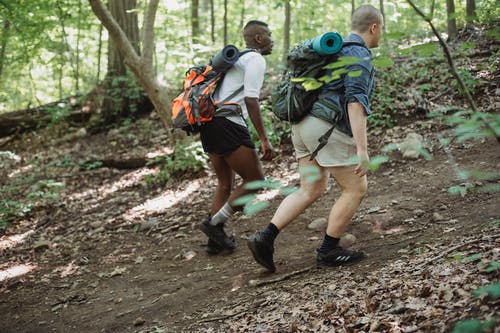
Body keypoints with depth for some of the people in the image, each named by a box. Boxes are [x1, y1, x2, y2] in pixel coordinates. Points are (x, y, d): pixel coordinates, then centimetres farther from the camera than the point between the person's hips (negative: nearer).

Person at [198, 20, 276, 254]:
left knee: (225, 184, 19)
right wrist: (264, 139, -16)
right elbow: (251, 101, -15)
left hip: (210, 124, 10)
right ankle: (214, 223, -3)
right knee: (255, 180, 0)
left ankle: (216, 239, 17)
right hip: (229, 125, -10)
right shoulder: (256, 60, -3)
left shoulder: (236, 59, 25)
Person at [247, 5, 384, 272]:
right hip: (328, 128, -9)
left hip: (305, 124, 10)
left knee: (310, 191, 14)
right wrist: (361, 148, -24)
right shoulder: (360, 56, -9)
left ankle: (265, 239, 2)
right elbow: (356, 102, -21)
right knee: (356, 189, 3)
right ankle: (328, 252, 9)